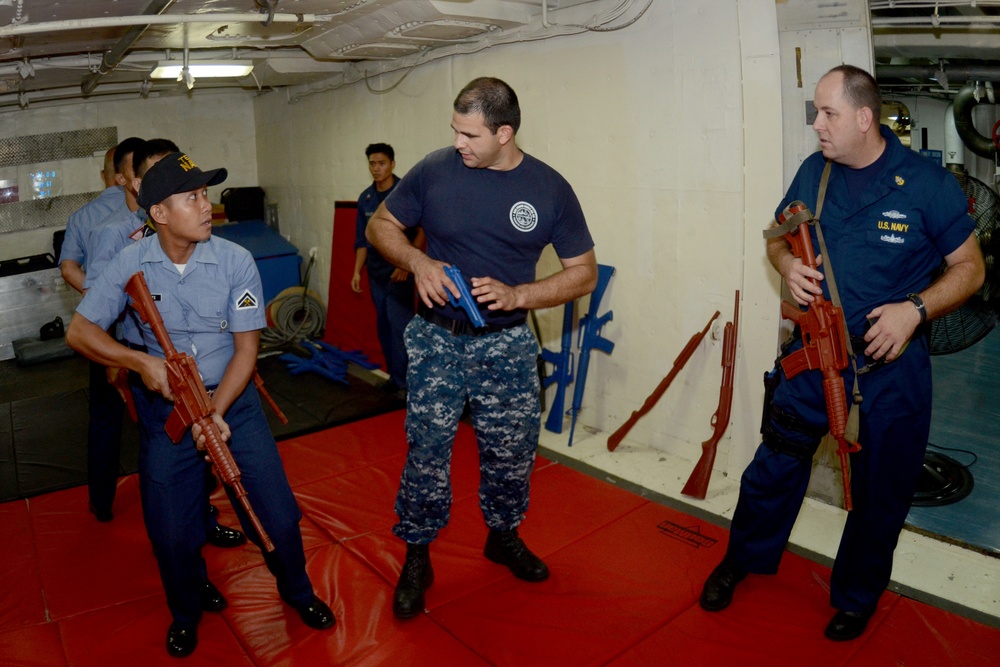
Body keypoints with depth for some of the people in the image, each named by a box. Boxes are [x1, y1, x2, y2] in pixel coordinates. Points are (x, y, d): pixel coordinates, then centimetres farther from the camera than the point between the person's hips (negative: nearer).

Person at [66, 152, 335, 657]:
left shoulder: (236, 261, -11)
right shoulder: (131, 265, -8)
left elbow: (246, 346, -10)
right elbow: (79, 331, -3)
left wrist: (216, 412, -20)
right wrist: (139, 360, -19)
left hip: (233, 399, 0)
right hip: (165, 408, 1)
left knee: (278, 516, 0)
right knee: (171, 533, 6)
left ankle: (297, 592, 31)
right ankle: (188, 610, 38)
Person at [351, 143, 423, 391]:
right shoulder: (365, 198, 9)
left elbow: (422, 232, -11)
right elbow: (362, 239, 14)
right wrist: (357, 270, 9)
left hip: (400, 270, -6)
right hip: (376, 271, 6)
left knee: (399, 323, -9)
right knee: (383, 325, 10)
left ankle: (403, 381, -3)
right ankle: (394, 376, 21)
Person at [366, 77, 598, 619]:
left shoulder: (549, 188, -6)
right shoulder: (434, 171, -6)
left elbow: (584, 273, -2)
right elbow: (380, 224, 6)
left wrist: (516, 295, -18)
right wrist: (418, 261, -15)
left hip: (506, 345, 1)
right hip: (436, 339, 0)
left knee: (511, 453, 12)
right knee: (426, 451, 3)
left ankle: (504, 536, 39)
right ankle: (417, 557, 24)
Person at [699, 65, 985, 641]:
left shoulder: (928, 183, -10)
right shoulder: (814, 171, 0)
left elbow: (970, 268, -4)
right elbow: (778, 237, 14)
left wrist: (915, 310, -21)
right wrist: (788, 264, -10)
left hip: (890, 364, -2)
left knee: (880, 493, 12)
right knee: (775, 464, 11)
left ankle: (857, 595, 36)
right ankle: (743, 559, 36)